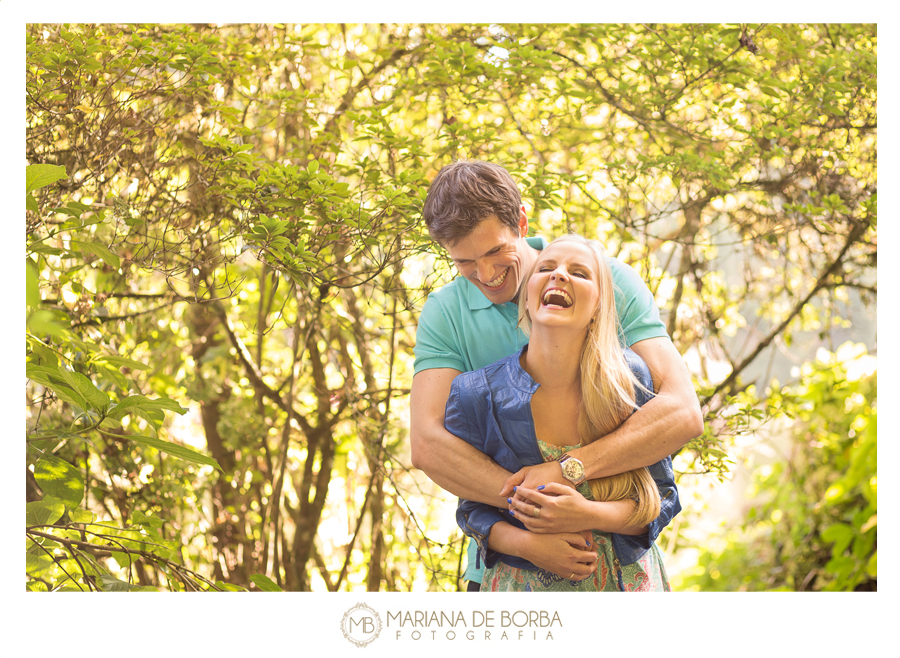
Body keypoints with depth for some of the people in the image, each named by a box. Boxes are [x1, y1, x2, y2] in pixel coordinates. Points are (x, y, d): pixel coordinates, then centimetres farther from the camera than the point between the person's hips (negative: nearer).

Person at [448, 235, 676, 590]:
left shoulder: (630, 381, -8)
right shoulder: (475, 396, -9)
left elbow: (662, 497, -2)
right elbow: (473, 507, 2)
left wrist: (588, 516, -20)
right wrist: (529, 543, -18)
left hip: (627, 578, -1)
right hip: (523, 584, 1)